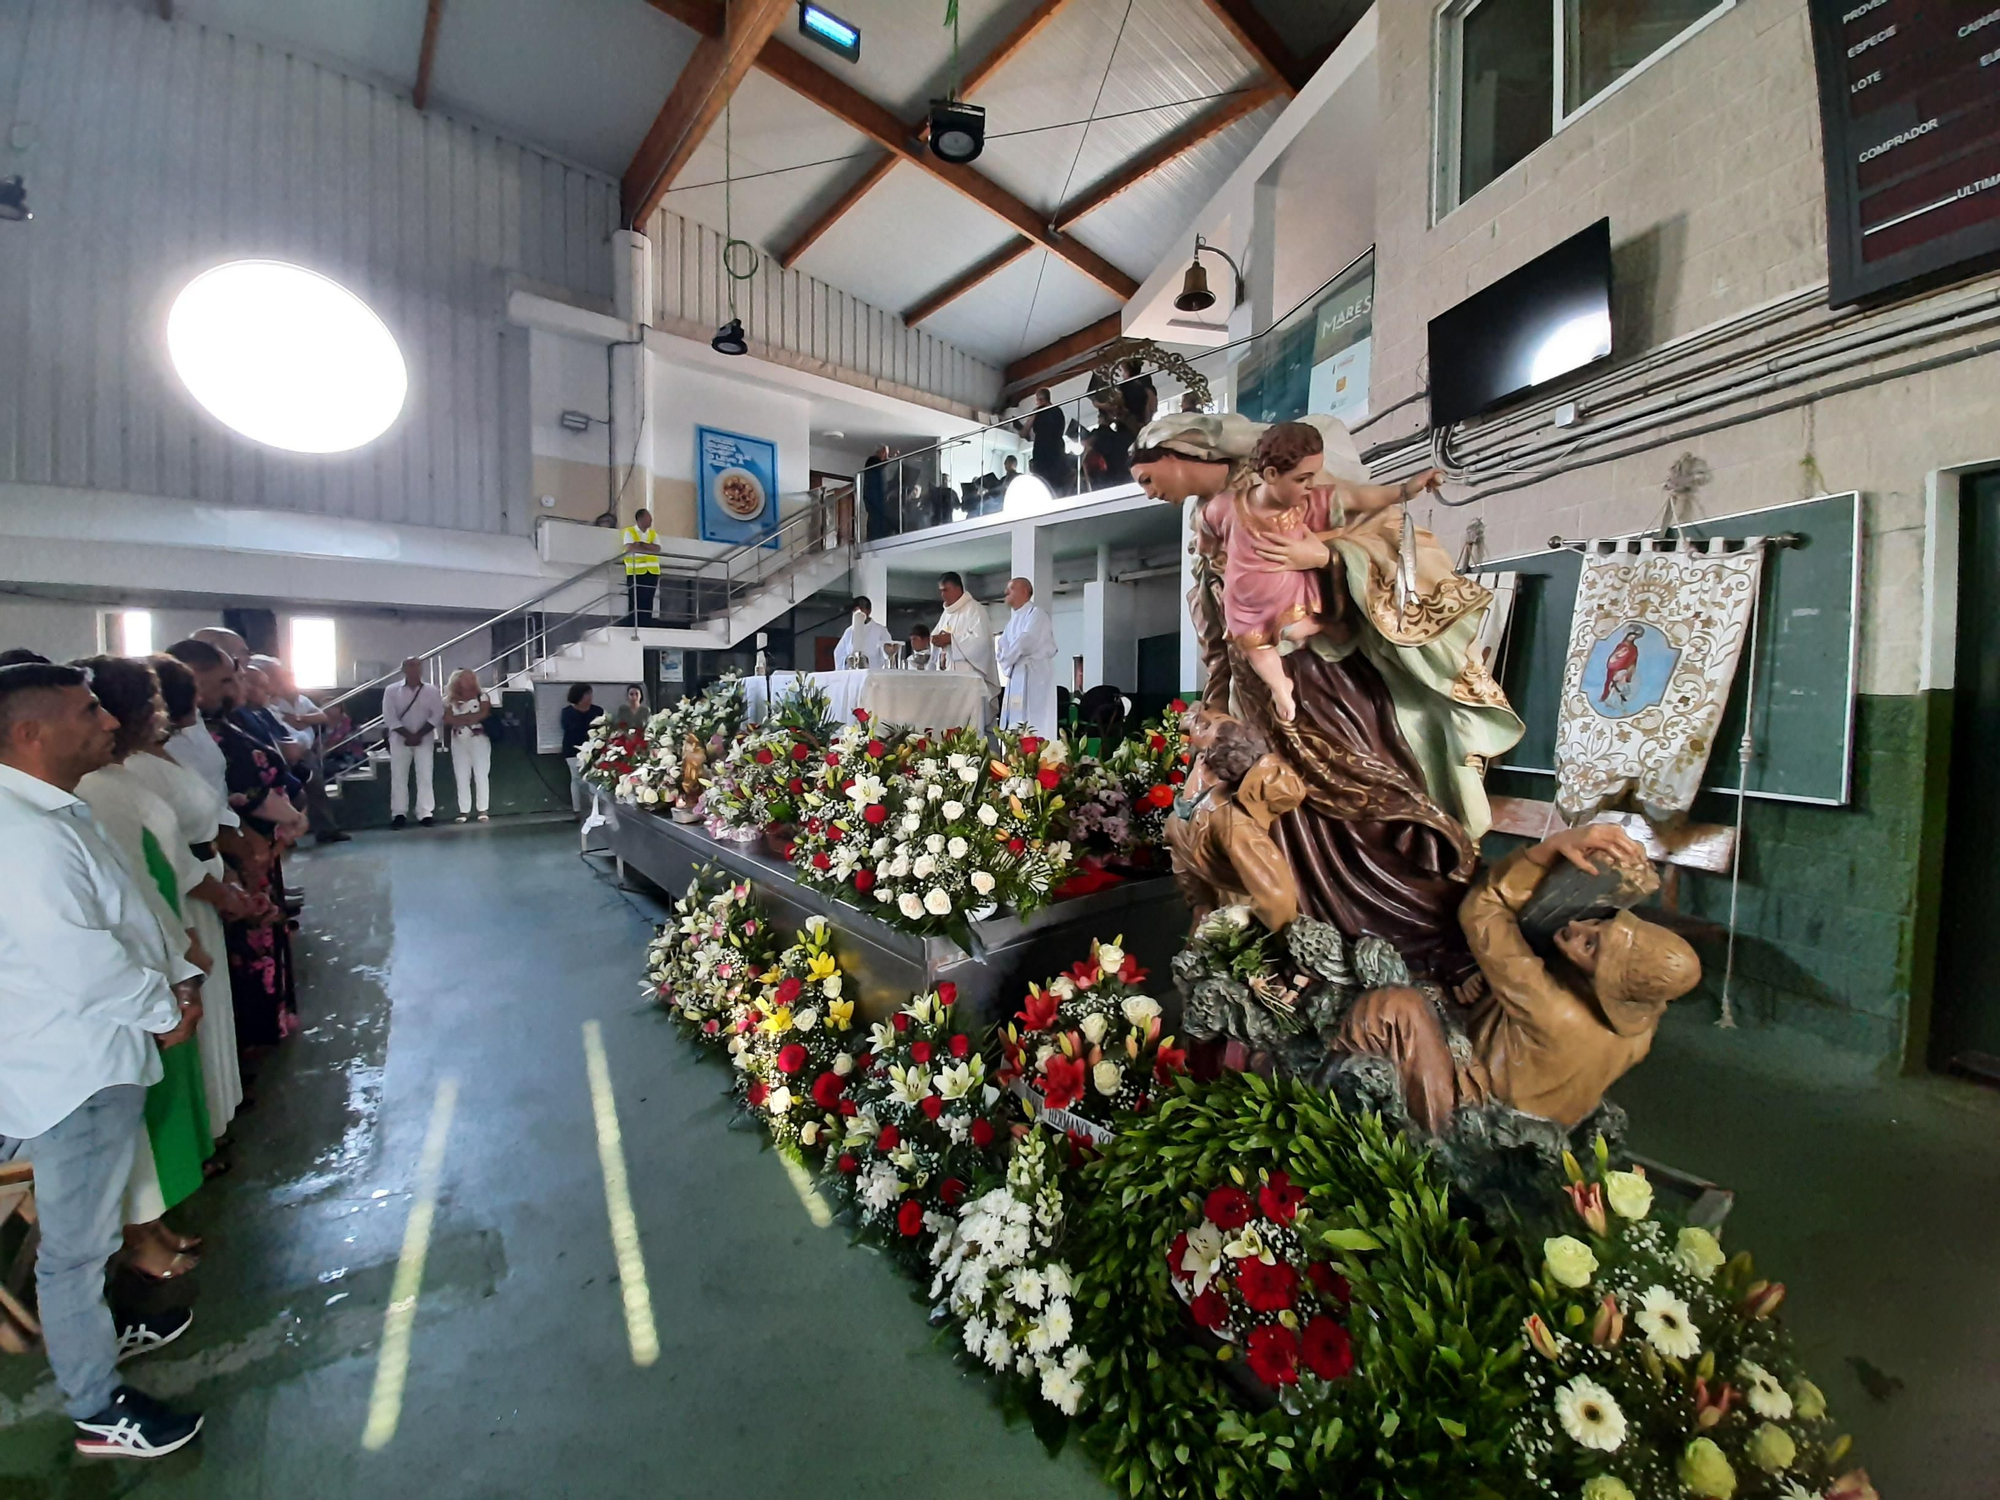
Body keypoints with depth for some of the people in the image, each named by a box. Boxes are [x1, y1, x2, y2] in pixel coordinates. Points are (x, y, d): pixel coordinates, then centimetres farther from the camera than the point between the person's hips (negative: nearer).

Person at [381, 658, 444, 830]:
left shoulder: (431, 691, 1)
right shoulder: (391, 690, 0)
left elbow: (437, 715, -4)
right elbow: (389, 717, -5)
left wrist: (419, 734, -12)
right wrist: (408, 735, -14)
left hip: (425, 738, 0)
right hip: (400, 738, 0)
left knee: (424, 776, -3)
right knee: (398, 776, 2)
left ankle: (425, 813, -1)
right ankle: (398, 814, 8)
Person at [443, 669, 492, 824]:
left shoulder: (481, 696, 4)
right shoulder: (450, 699, 10)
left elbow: (484, 713, -11)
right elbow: (448, 719, -4)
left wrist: (460, 718, -9)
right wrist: (472, 716, -12)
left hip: (479, 739, -2)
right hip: (459, 741, 3)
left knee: (481, 775, -2)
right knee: (461, 777, 3)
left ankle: (482, 810, 3)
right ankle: (464, 810, 7)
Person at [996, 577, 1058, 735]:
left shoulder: (1036, 613, -4)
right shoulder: (1014, 620, 22)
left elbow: (1025, 641, -16)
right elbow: (1001, 648, 16)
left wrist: (1007, 659, -3)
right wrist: (1005, 662, -4)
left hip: (1034, 676, -8)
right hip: (1016, 677, 8)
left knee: (1032, 727, -13)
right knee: (1014, 731, 5)